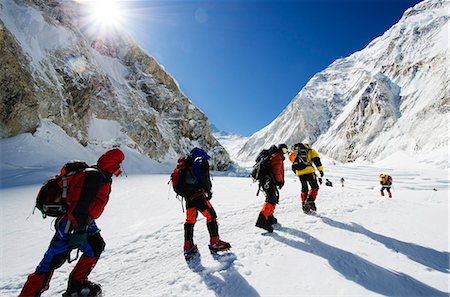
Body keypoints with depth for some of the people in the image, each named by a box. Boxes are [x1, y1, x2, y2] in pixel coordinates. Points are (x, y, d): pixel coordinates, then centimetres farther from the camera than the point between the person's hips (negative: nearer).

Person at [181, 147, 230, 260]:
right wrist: (208, 191, -2)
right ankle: (215, 243, 9)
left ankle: (188, 248, 18)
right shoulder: (201, 161, -1)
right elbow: (204, 178, -13)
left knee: (190, 220, 15)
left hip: (187, 196, 8)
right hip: (198, 194, -7)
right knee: (211, 215, 4)